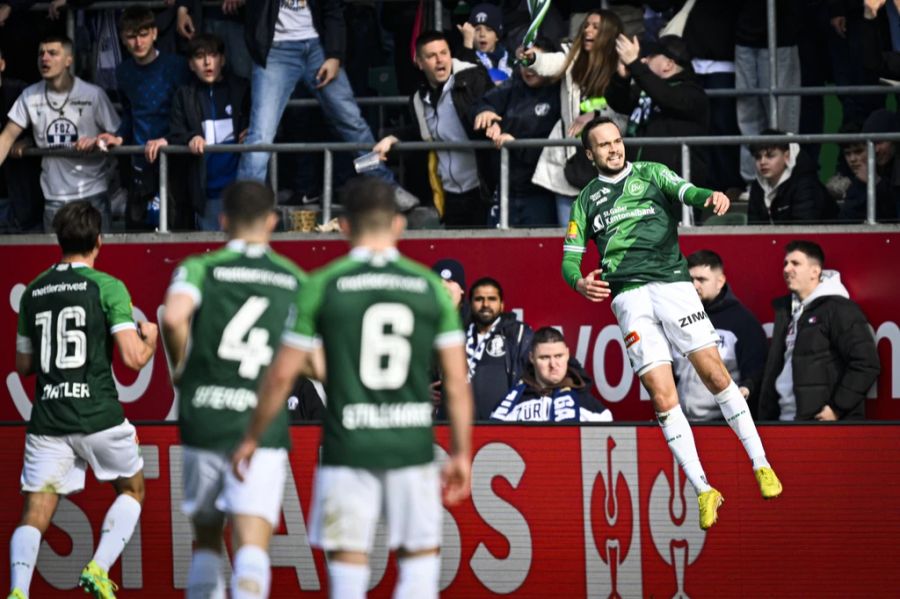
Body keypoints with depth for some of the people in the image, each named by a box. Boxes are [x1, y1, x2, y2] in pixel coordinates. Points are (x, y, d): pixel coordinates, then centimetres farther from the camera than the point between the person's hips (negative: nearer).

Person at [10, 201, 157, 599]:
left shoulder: (34, 292, 10)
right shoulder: (108, 287, -4)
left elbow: (23, 364, 17)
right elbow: (133, 359, -11)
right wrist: (150, 338, 10)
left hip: (47, 420, 3)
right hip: (98, 416, -3)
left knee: (34, 516, 2)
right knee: (131, 489, 21)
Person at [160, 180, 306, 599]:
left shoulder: (199, 269, 3)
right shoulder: (297, 282, 9)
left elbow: (173, 316, -18)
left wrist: (180, 365, -1)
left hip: (204, 421, 1)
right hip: (264, 428, -1)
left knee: (206, 540, 20)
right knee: (252, 545, -9)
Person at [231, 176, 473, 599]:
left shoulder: (323, 287, -2)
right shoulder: (430, 287, 2)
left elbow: (281, 375, 0)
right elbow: (457, 381, 2)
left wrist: (252, 438, 13)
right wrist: (461, 453, 11)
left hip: (347, 449, -1)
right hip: (413, 448, 1)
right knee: (420, 560, 11)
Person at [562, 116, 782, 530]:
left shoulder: (651, 174, 14)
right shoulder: (586, 200, 18)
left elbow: (685, 191, -5)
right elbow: (570, 256, 16)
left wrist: (710, 198, -30)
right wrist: (579, 282, -8)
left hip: (672, 283, -1)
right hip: (628, 296, 1)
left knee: (714, 373, -10)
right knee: (662, 396, -8)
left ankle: (761, 465, 2)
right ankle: (702, 490, -4)